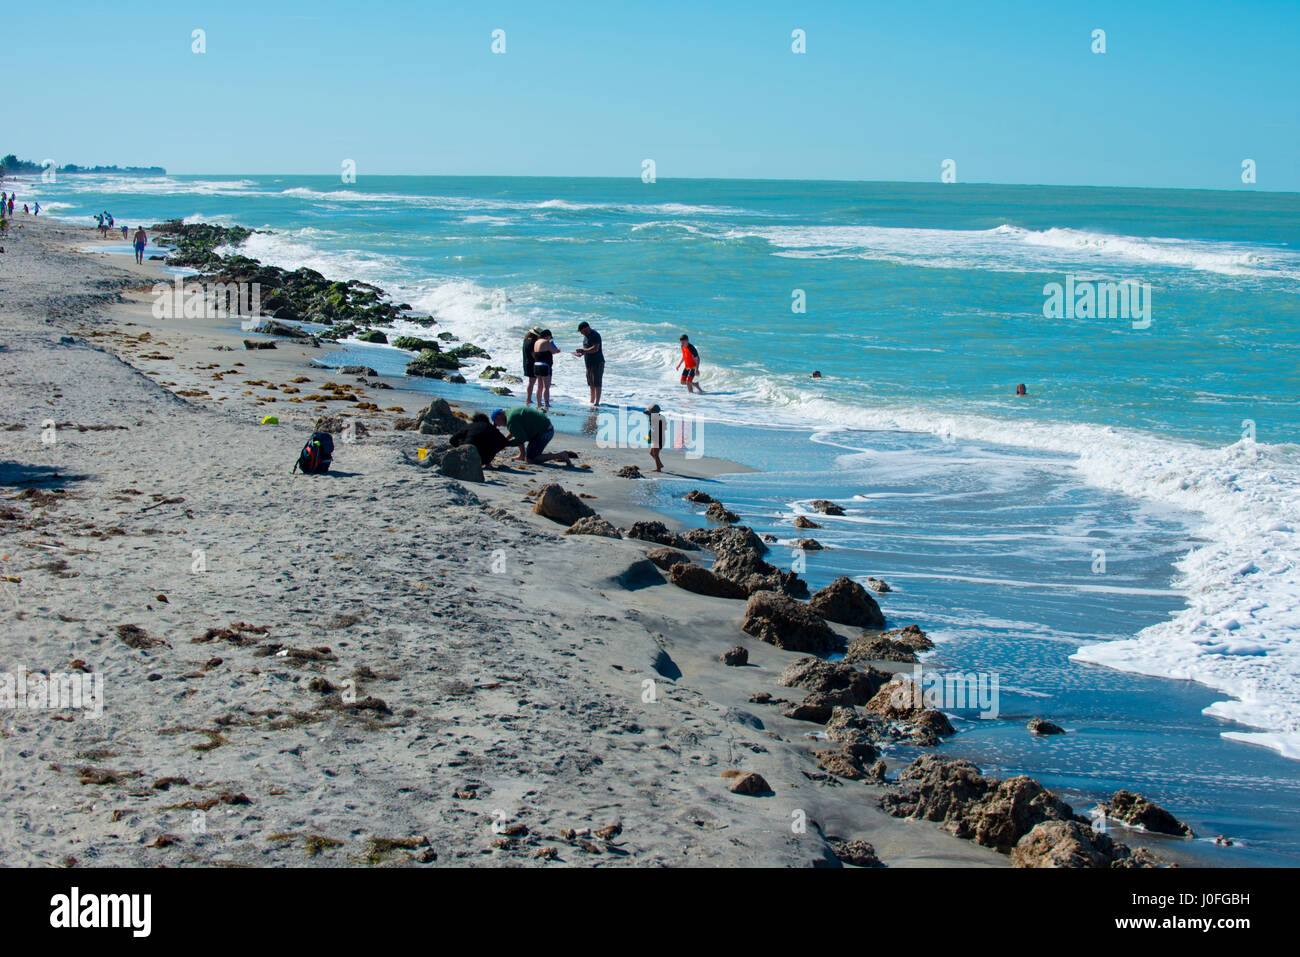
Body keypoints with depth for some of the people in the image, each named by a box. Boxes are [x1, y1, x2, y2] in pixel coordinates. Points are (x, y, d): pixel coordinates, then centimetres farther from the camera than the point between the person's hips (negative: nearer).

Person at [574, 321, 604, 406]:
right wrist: (581, 353, 4)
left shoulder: (595, 335, -15)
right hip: (589, 363, 10)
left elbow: (595, 349, -26)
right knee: (591, 383, 14)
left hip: (597, 363, -10)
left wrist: (583, 351, -22)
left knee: (597, 383, -10)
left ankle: (597, 402, -10)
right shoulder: (586, 336, 14)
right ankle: (592, 401, 22)